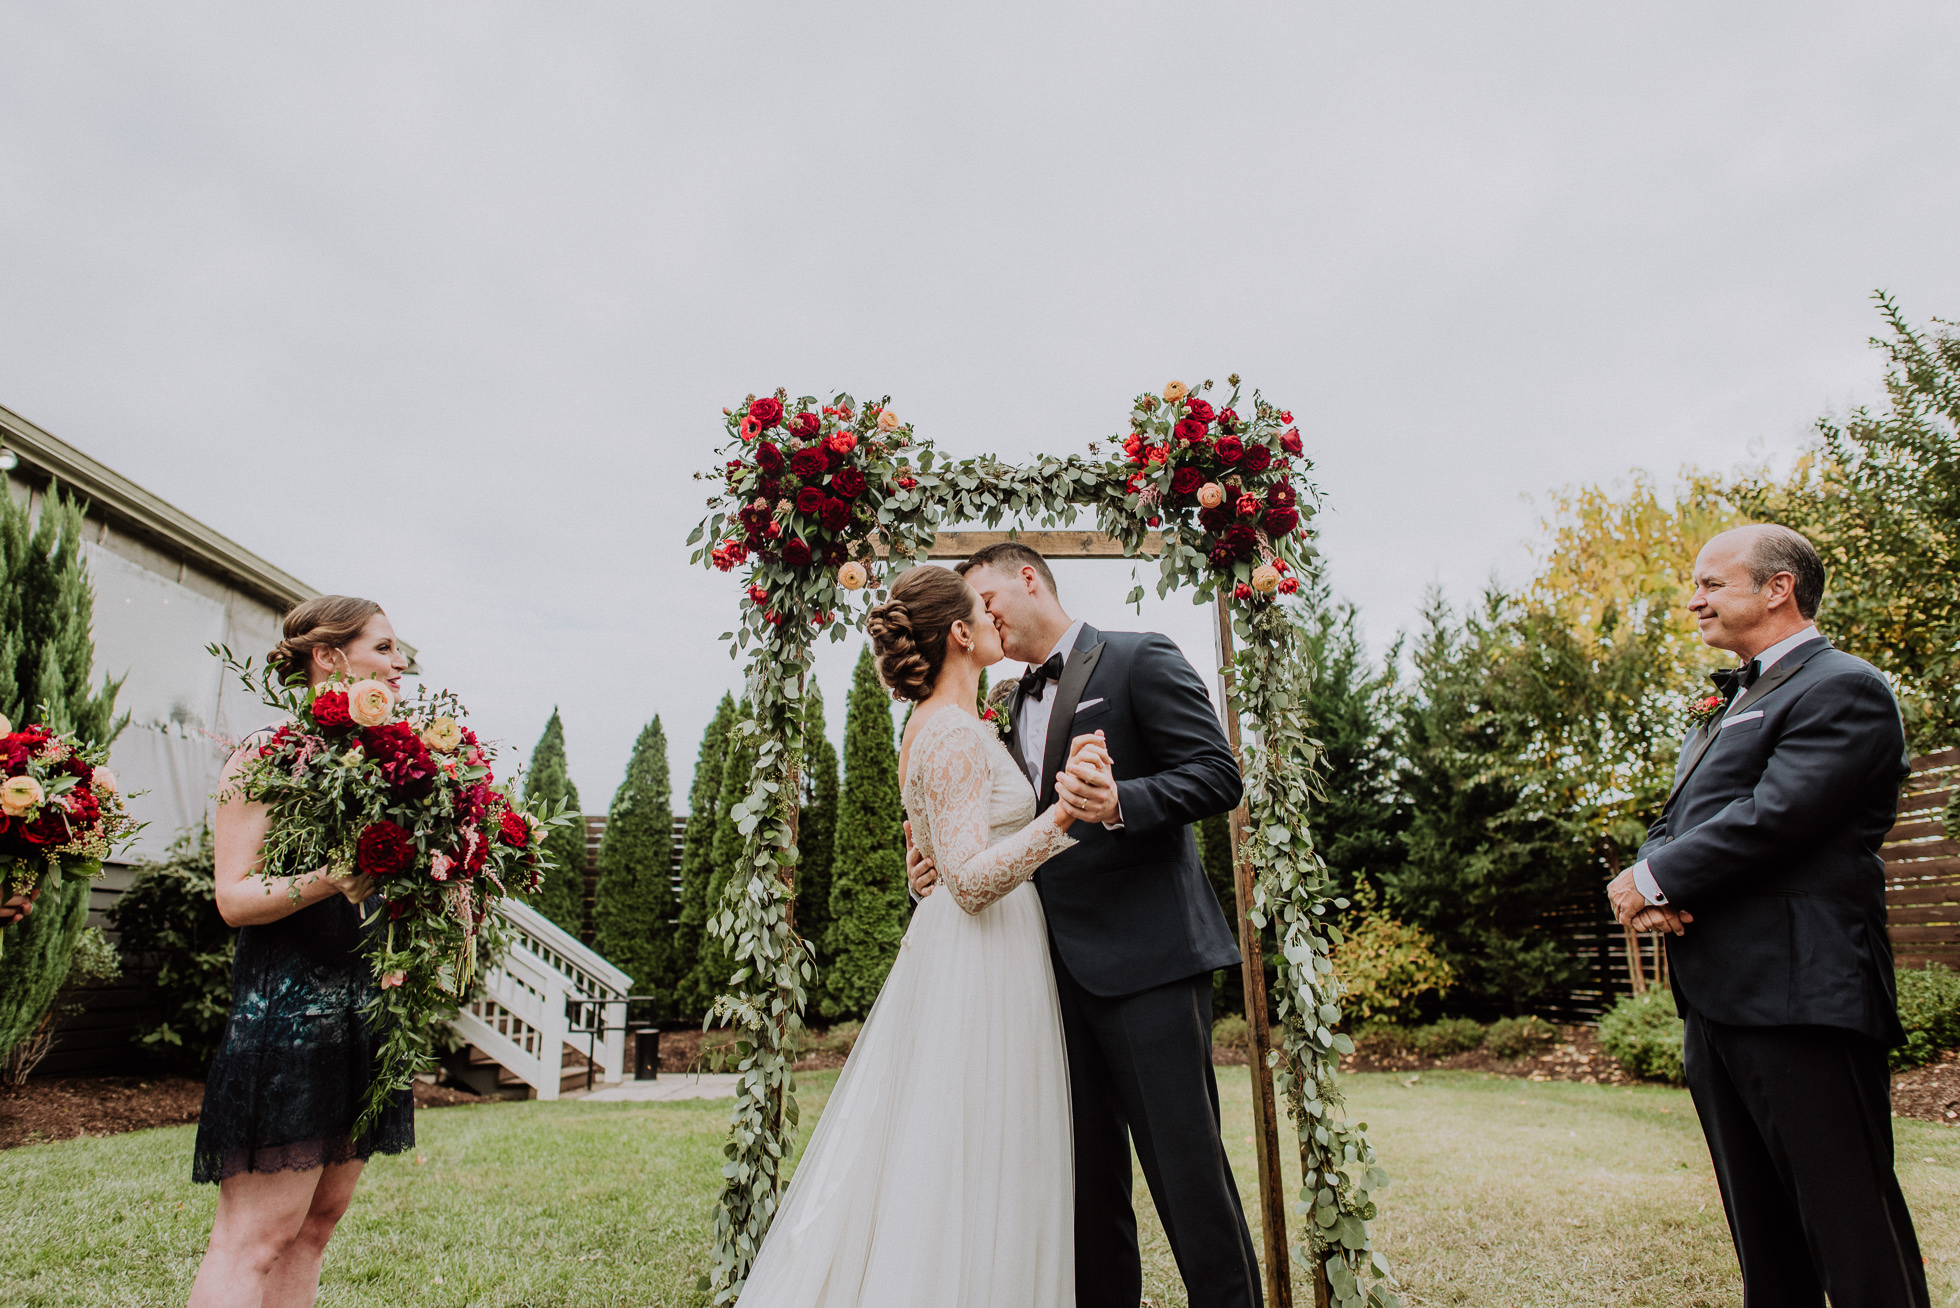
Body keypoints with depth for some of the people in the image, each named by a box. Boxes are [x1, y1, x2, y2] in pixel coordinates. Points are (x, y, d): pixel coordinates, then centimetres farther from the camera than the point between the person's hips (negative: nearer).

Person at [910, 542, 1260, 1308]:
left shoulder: (1139, 659, -1)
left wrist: (1119, 802, -25)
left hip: (1146, 954, -7)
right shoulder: (1015, 705, 20)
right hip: (1060, 964, 7)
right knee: (1088, 1172, 13)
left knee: (1186, 1161, -3)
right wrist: (944, 865, 4)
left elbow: (1218, 776, -9)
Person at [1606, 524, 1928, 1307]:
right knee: (1762, 1236, 16)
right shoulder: (1729, 707, 22)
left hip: (1799, 1000, -9)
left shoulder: (1844, 690, -7)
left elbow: (1771, 819, -19)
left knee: (1851, 1227, -2)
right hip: (1716, 1001, 9)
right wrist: (1658, 889, -4)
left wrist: (1651, 882, -9)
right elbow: (1673, 824, 18)